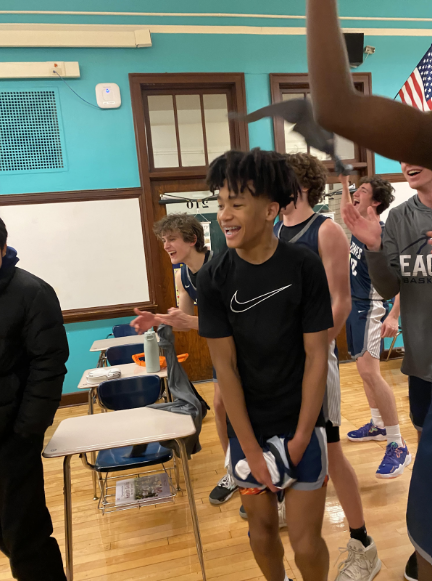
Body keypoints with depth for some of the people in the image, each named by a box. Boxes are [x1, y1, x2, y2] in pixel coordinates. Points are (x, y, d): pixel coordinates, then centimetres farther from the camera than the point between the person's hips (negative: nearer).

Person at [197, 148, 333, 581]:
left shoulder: (305, 267, -14)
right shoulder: (213, 277, -11)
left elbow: (316, 356, -10)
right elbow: (224, 365, -10)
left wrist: (300, 438, -9)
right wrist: (250, 448, -8)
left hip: (300, 423, -1)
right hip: (246, 426, 2)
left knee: (306, 540, 5)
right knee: (261, 526, 17)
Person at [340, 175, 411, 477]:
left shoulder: (383, 234, -16)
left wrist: (393, 316, -26)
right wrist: (344, 182, 25)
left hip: (370, 307, -10)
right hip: (353, 304, 10)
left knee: (369, 371, -18)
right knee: (366, 369, 16)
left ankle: (398, 446, -9)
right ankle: (378, 425, 32)